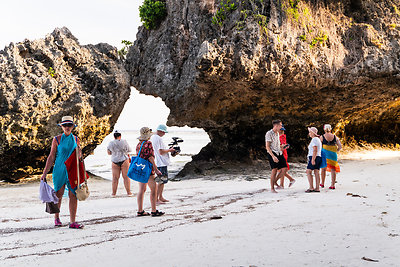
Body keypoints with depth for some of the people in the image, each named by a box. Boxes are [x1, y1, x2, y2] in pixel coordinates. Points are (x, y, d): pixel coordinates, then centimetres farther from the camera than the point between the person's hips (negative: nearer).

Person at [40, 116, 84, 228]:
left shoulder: (76, 139, 10)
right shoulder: (57, 139, 1)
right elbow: (51, 157, 2)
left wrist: (79, 155, -5)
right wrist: (45, 173, -1)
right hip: (59, 170, -2)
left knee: (73, 195, -5)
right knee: (58, 195, 4)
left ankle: (72, 222, -1)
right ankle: (56, 218, 24)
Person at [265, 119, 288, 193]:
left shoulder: (277, 133, 16)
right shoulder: (269, 133, -9)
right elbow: (267, 147, -15)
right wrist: (273, 156, -24)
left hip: (279, 153, 8)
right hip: (272, 153, -8)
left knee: (284, 168, -2)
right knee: (274, 169, -9)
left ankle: (275, 182, 17)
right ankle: (272, 188, 0)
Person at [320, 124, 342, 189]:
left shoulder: (322, 137, -3)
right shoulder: (335, 137, 3)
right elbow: (340, 146, 3)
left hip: (324, 154, -1)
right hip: (333, 155, 1)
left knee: (323, 168, 14)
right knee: (333, 169, 3)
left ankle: (322, 183, 22)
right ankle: (332, 185, -1)